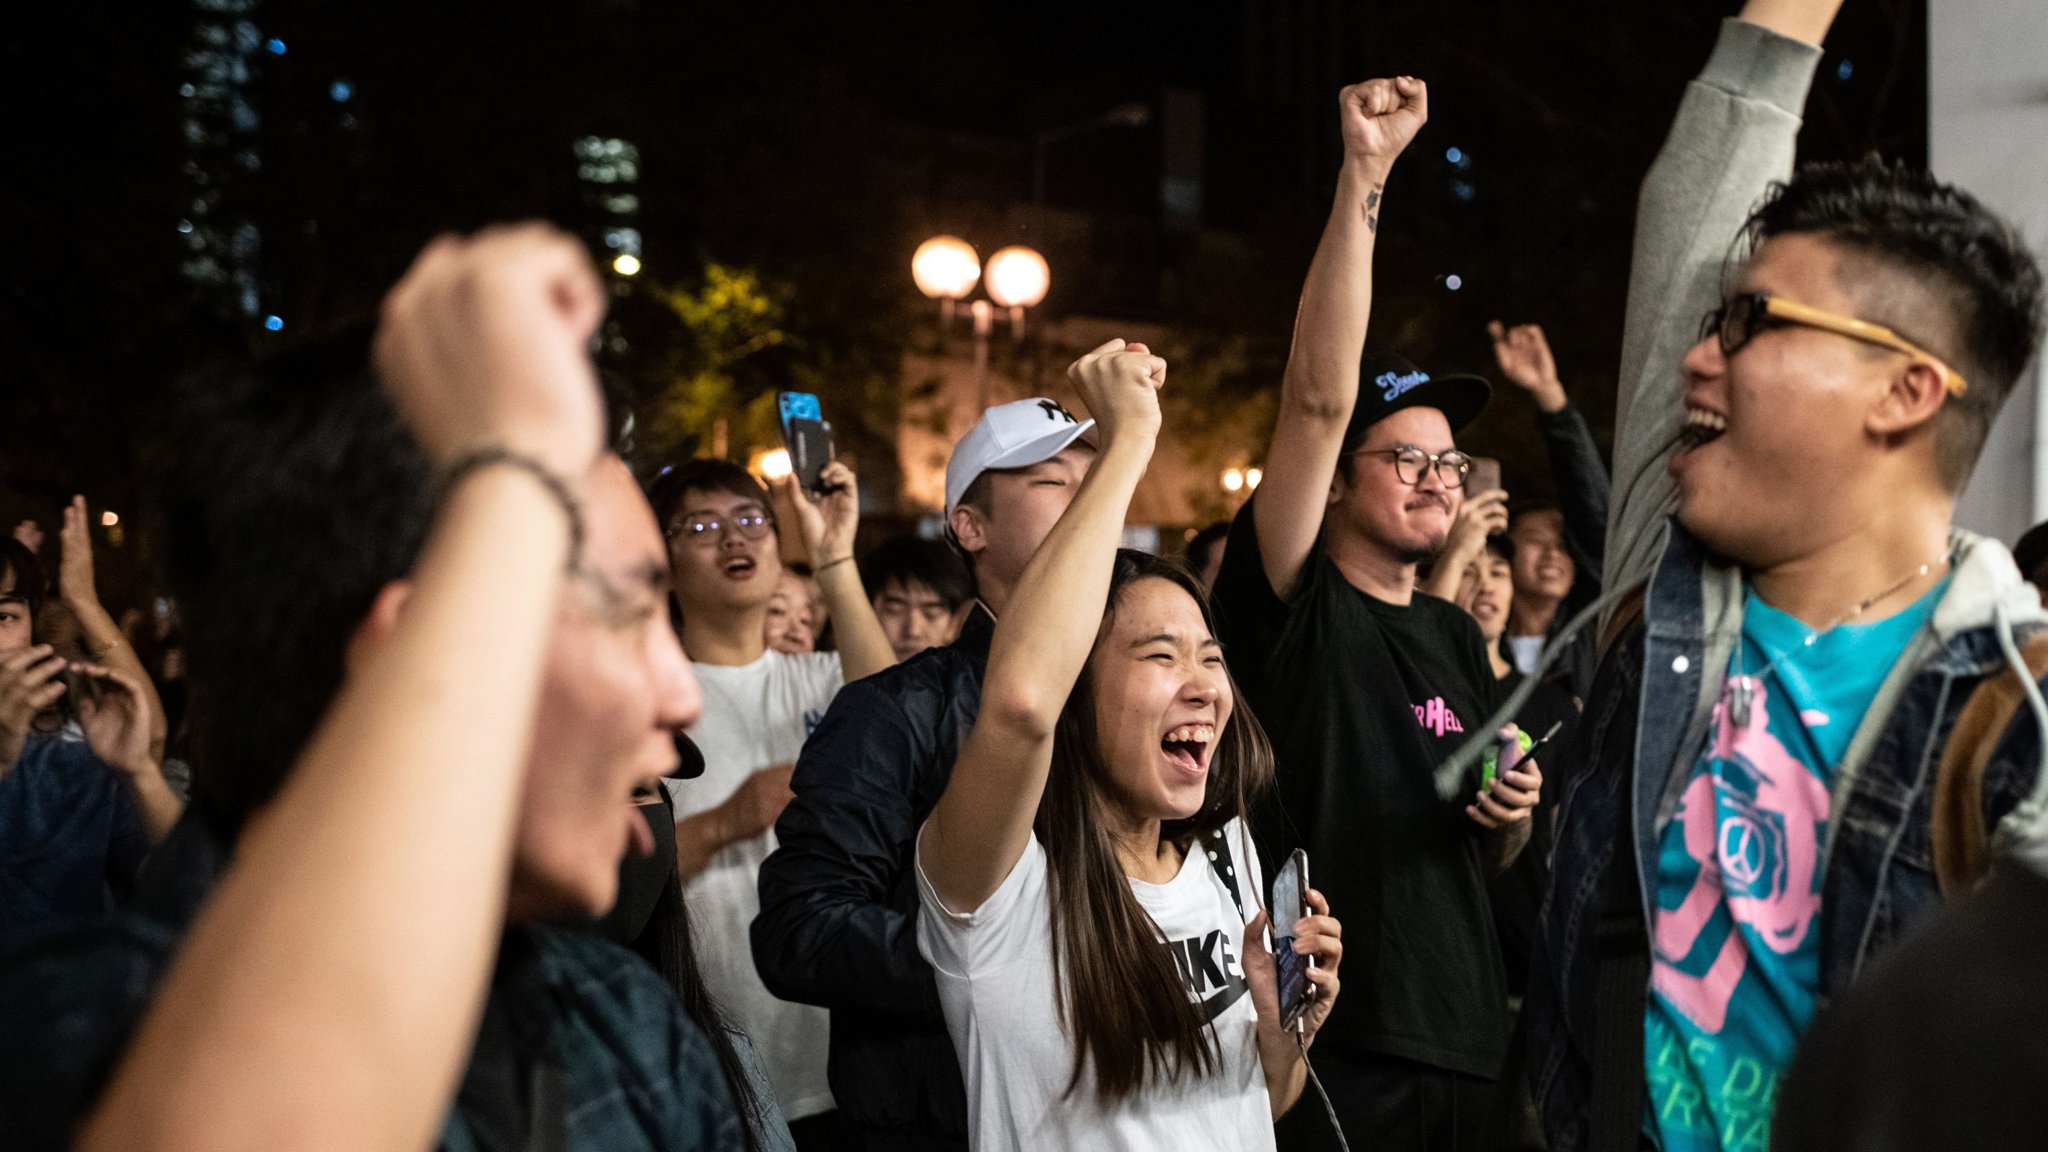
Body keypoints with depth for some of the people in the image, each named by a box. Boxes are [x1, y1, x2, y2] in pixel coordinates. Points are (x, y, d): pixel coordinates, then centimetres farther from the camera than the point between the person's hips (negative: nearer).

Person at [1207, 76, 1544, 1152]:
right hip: (1330, 1049, -6)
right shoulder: (1294, 608, -6)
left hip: (1465, 1044, 6)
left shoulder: (1455, 636, 13)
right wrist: (1363, 177, -25)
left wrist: (1512, 812, -1)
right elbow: (1317, 399, -20)